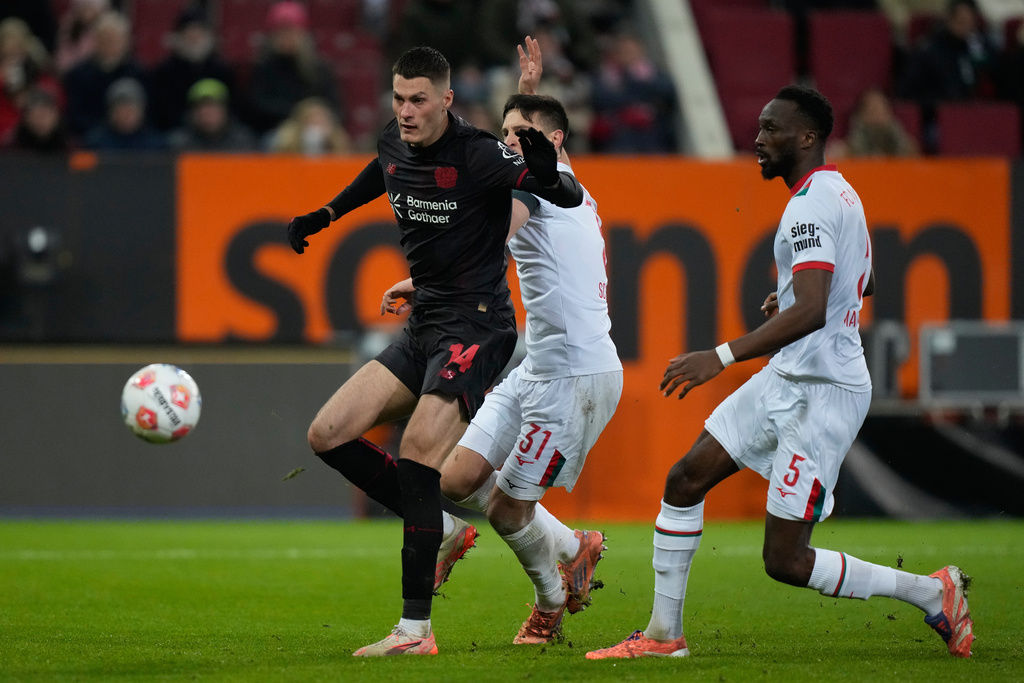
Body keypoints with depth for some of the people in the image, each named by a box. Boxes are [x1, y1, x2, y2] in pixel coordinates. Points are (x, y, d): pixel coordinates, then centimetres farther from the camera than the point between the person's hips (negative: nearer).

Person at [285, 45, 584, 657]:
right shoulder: (393, 145, 6)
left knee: (417, 454, -22)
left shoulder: (478, 154, -15)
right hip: (422, 329, 8)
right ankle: (439, 529, 11)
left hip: (476, 325, -8)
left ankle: (416, 629, -21)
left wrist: (548, 176, -38)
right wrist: (325, 215, 35)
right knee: (328, 435, 0)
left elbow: (572, 197, -16)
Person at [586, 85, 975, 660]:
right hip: (787, 378, 10)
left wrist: (721, 357, -34)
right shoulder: (838, 193, 13)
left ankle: (931, 592, 5)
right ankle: (664, 634, 15)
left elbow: (812, 312, -32)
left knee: (785, 561, -8)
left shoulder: (812, 205, -19)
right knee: (686, 479, 8)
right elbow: (864, 284, 30)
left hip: (823, 393, -10)